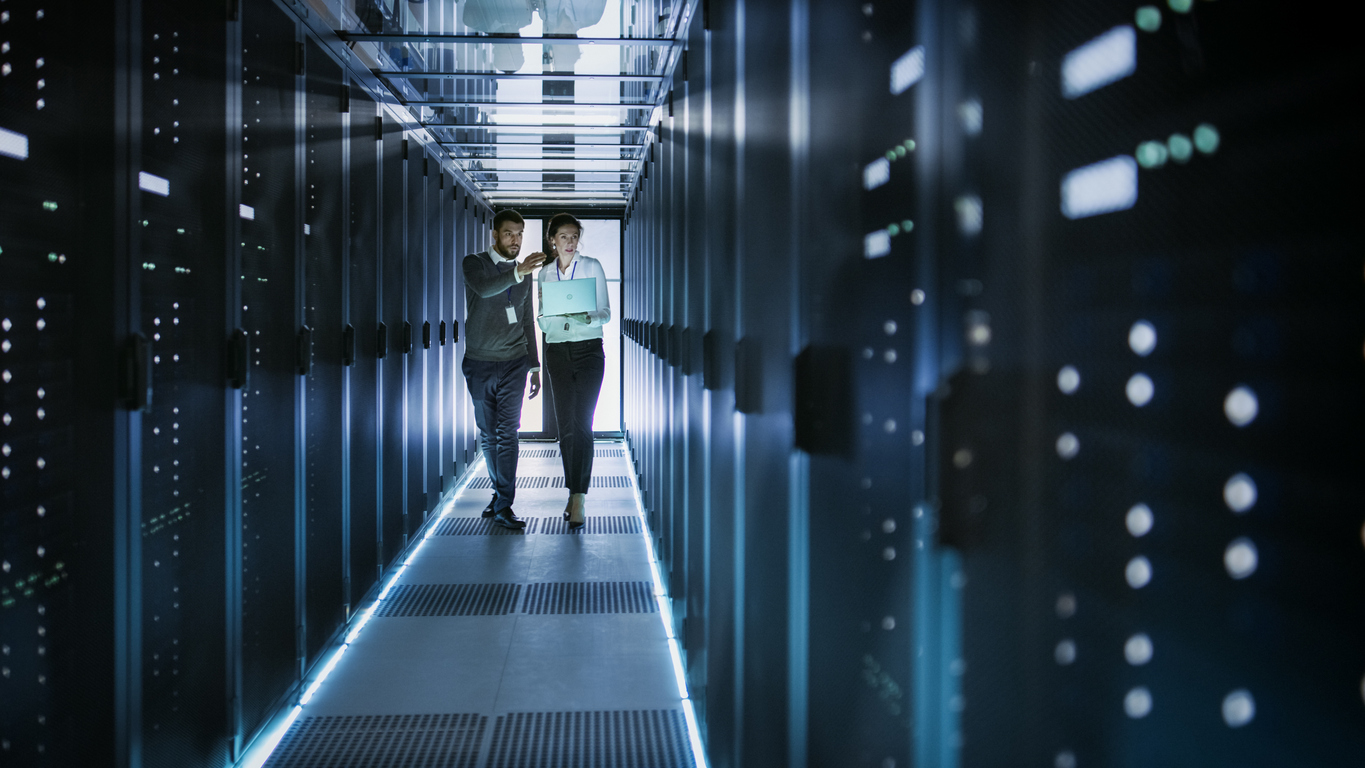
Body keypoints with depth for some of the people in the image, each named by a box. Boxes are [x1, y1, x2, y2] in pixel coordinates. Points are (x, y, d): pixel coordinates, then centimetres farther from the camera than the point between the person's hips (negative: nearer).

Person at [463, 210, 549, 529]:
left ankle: (504, 505, -9)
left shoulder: (524, 273, 11)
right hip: (481, 362, -1)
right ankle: (499, 491, 24)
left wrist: (535, 366, 15)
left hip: (514, 362, 1)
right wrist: (518, 272, -41)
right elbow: (484, 288, -26)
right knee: (487, 434, 7)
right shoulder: (474, 263, -2)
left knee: (507, 431, -8)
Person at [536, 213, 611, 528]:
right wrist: (547, 317, -10)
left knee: (581, 423, -12)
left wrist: (587, 317, -21)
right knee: (565, 425, 3)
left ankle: (578, 500, -16)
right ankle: (574, 494, 12)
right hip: (557, 351, 4)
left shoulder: (592, 266, 1)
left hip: (588, 349, -3)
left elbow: (606, 313, 0)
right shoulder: (544, 274, 10)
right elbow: (543, 323, 13)